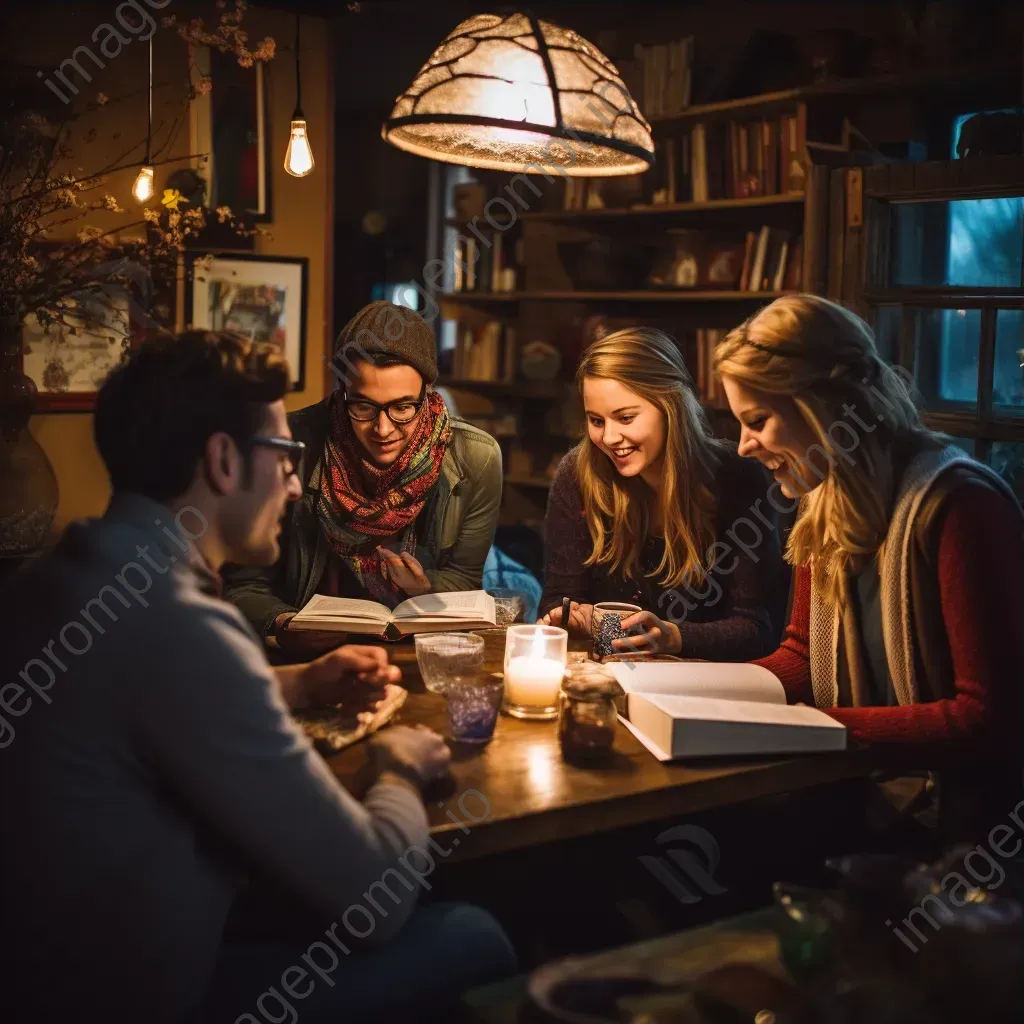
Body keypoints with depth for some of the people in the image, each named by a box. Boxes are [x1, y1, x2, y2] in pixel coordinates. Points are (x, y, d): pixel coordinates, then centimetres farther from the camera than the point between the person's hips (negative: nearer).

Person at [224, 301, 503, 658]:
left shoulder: (476, 458, -9)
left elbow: (464, 579, 5)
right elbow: (243, 585, -7)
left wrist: (426, 587, -18)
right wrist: (281, 625, -29)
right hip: (313, 652, -1)